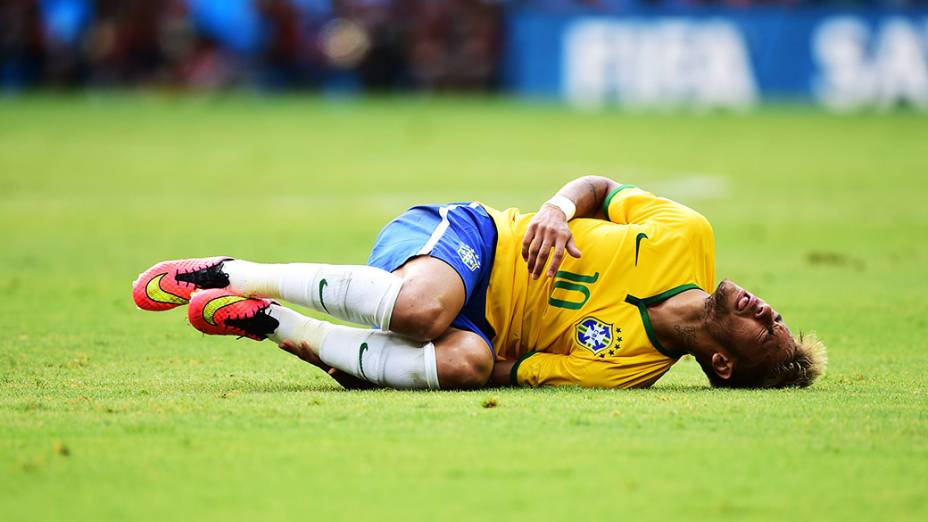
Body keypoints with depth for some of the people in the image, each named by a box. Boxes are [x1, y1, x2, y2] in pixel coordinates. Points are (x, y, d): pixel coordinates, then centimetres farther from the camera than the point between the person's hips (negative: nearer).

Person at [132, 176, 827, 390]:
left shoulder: (628, 368, -13)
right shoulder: (687, 237, -7)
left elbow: (490, 372, -12)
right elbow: (599, 188, 8)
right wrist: (558, 209, -12)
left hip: (489, 327, -1)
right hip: (468, 235, 1)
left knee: (463, 361, -38)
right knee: (418, 306, -35)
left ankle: (279, 327, -20)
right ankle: (237, 274, -16)